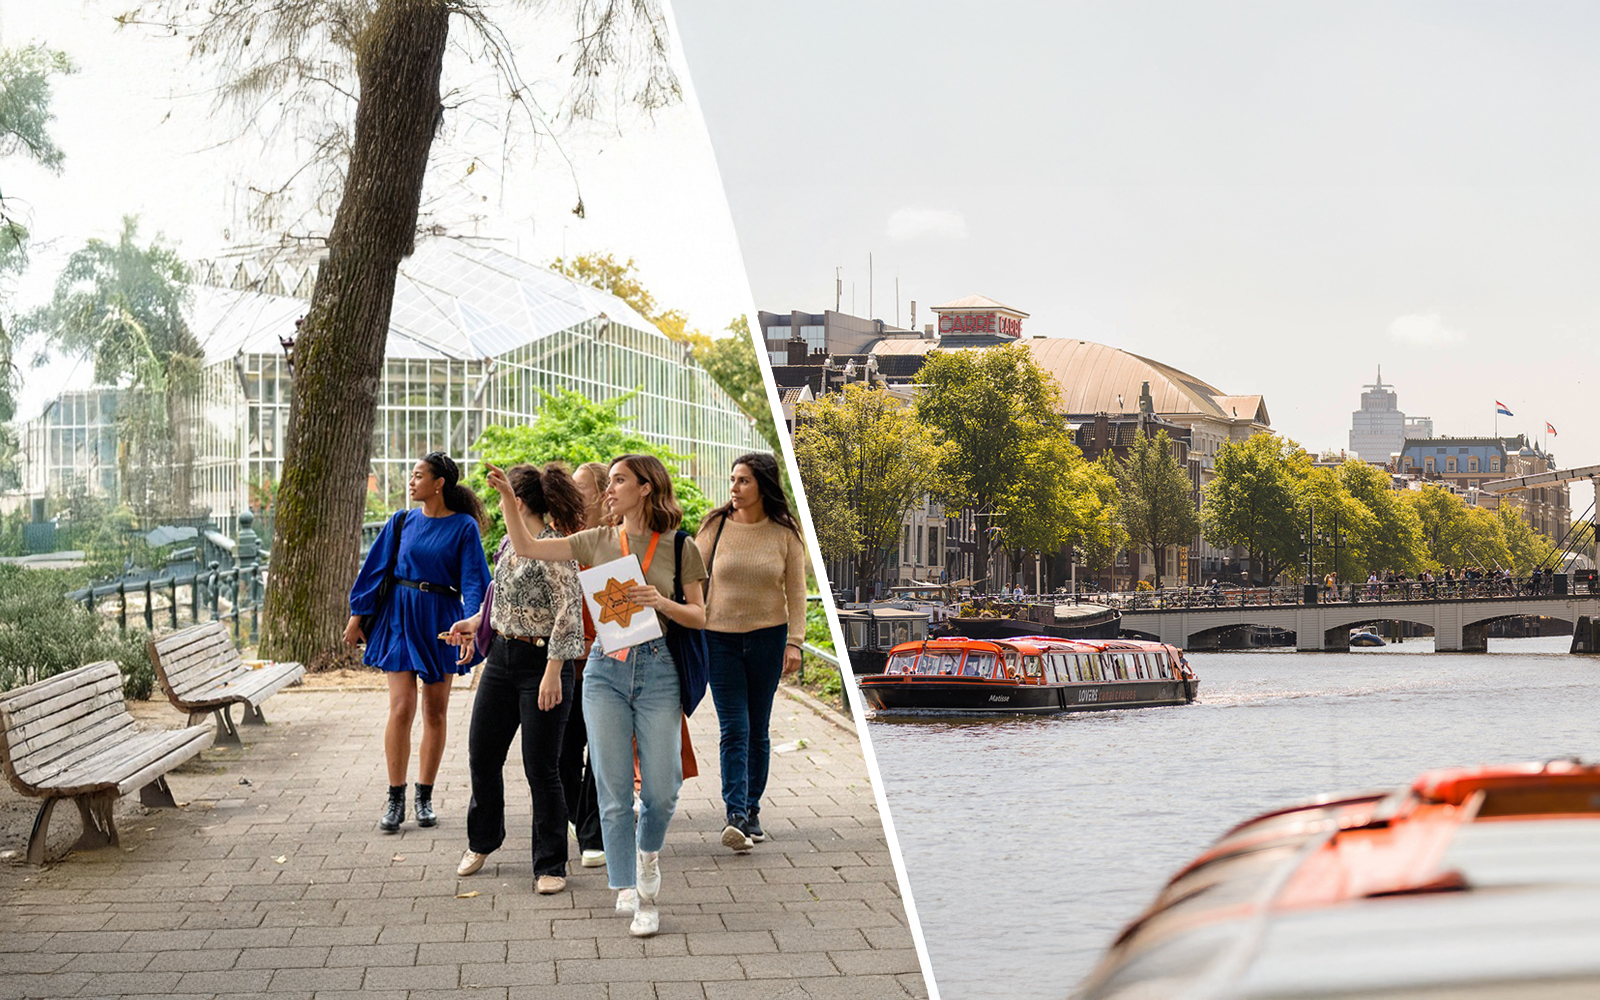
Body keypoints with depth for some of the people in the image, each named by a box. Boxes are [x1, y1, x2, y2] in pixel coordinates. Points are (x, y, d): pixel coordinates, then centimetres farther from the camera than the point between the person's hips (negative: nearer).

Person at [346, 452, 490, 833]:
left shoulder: (463, 527, -3)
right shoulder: (403, 522, 5)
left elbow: (474, 580, -7)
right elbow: (377, 567, 9)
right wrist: (358, 614, 6)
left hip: (440, 623, -1)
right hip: (400, 618, 1)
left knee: (435, 713, 5)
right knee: (401, 709, -7)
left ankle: (425, 797, 16)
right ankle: (395, 799, 0)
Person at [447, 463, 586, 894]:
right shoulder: (510, 544, 10)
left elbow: (567, 614, -20)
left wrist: (553, 673, -23)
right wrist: (475, 622, 21)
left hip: (541, 662, -8)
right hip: (502, 655, 8)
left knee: (541, 768, -2)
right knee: (482, 754, 14)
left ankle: (550, 866, 10)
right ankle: (482, 841, 36)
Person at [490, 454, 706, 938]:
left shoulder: (679, 549, 2)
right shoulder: (598, 542, 8)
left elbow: (700, 617, 4)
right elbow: (526, 547, 8)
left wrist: (661, 602, -14)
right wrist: (507, 497, -1)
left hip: (657, 668, -2)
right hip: (605, 669, 2)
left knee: (661, 790, 0)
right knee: (614, 791, 0)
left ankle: (647, 850, 33)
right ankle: (631, 892, 8)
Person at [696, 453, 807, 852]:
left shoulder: (784, 533, 0)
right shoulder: (715, 526, 0)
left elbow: (796, 590, 3)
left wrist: (794, 641, -5)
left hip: (767, 637, 1)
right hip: (720, 638, -1)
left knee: (758, 730, 8)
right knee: (734, 730, -9)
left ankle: (752, 811, 19)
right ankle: (735, 816, -16)